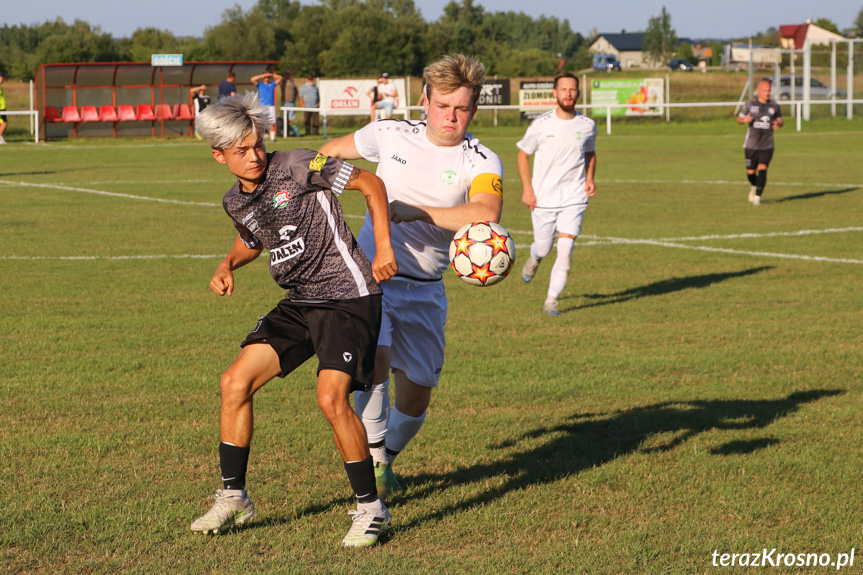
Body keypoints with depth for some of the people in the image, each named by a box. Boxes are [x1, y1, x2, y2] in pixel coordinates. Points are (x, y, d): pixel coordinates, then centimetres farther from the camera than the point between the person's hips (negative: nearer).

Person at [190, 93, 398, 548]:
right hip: (299, 302, 7)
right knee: (235, 382, 0)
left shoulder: (298, 167, -13)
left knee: (331, 398, -22)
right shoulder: (235, 203, 8)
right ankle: (233, 498, 14)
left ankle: (370, 508, -5)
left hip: (348, 296, -7)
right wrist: (228, 266, 10)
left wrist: (383, 247, -15)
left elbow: (370, 184, -9)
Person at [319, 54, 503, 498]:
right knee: (374, 360, -27)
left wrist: (416, 211, -32)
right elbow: (332, 150, 18)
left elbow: (487, 214, -32)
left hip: (423, 290, 1)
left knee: (415, 400, 7)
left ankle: (387, 459, 37)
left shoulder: (481, 162, -9)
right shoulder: (390, 135, -2)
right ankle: (374, 461, -12)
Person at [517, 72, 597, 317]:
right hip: (543, 198, -1)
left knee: (565, 250, -11)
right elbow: (523, 154, 3)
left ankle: (551, 300, -1)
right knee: (543, 248, 10)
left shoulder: (587, 125, 0)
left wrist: (590, 178, 2)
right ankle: (534, 259, 48)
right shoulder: (541, 124, -8)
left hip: (574, 198, 1)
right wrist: (527, 189, -5)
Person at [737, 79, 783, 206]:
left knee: (762, 169, -14)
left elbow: (781, 120, 17)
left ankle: (757, 197, -9)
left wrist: (778, 124, -7)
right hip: (751, 144, 0)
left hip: (767, 145, 0)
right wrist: (744, 120, -17)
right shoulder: (750, 103, 2)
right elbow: (739, 119, 7)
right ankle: (753, 186, 36)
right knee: (750, 172, 3)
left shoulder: (774, 105, 5)